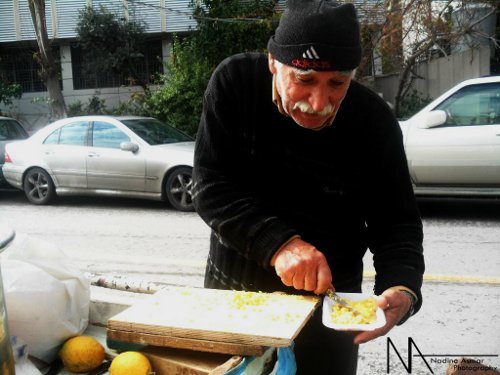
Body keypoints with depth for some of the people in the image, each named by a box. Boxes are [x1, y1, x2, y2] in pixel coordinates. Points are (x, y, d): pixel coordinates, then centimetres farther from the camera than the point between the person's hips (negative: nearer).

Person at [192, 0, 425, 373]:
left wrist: (402, 288, -30)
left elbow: (396, 223, -11)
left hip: (328, 303, -1)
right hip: (231, 289, 1)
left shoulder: (375, 122, -16)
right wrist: (278, 244, -33)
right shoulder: (235, 82, -17)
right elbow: (210, 187, -19)